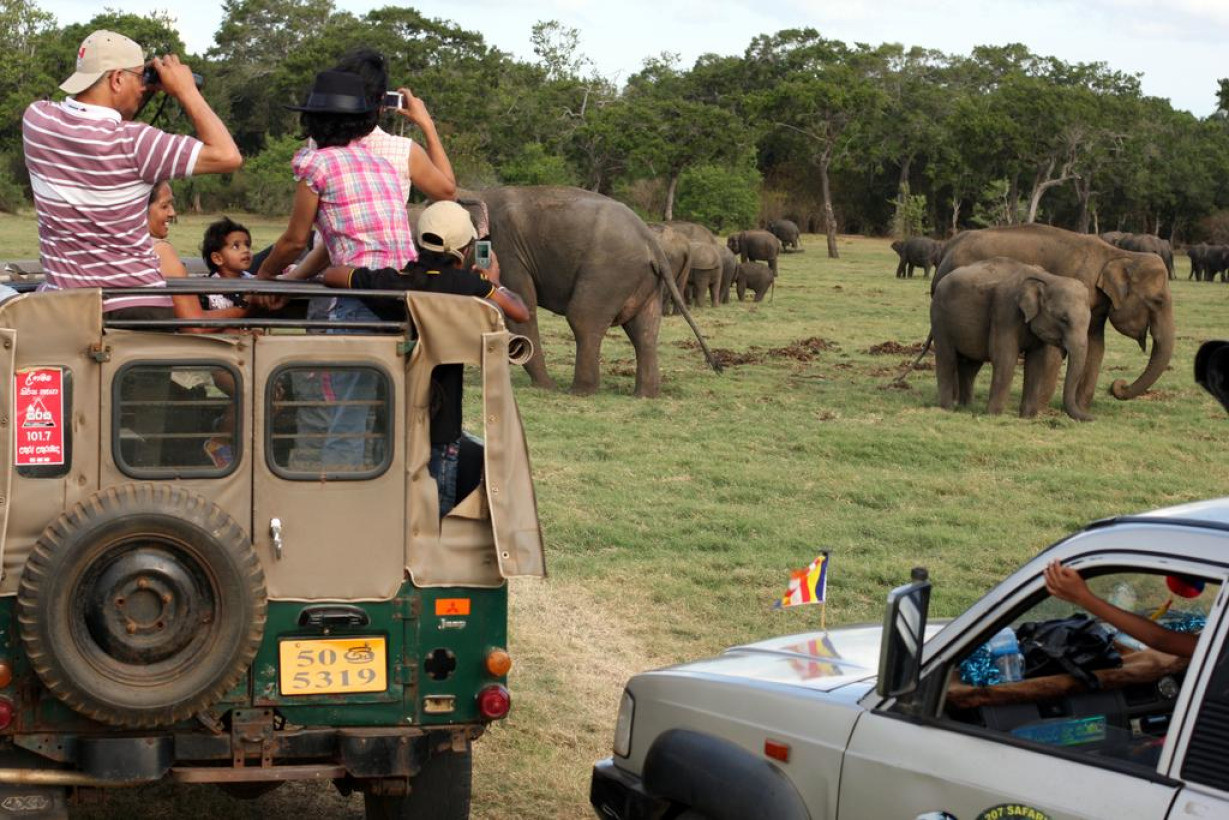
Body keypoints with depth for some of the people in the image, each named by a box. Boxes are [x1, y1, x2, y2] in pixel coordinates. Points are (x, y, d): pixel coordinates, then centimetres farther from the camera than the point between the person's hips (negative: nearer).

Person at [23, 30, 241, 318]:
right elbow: (228, 156, -17)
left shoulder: (36, 119, -2)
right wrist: (186, 91, -7)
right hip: (136, 307, -5)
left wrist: (139, 97, 13)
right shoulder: (131, 143, -20)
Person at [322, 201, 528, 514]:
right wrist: (494, 284, 15)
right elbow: (521, 312, -4)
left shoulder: (390, 280, -1)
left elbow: (330, 274, 11)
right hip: (438, 427, -4)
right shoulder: (465, 284, -11)